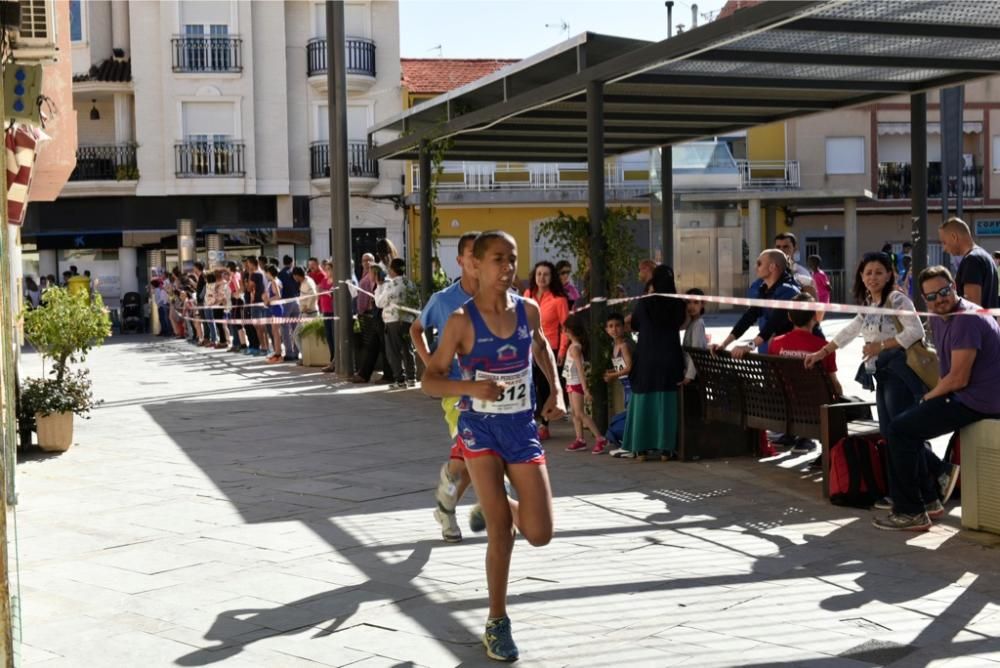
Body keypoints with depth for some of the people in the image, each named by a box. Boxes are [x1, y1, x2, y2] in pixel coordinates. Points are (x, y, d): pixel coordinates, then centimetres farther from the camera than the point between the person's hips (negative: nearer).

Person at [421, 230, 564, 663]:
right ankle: (497, 623, 12)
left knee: (540, 534, -2)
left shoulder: (528, 310, -2)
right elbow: (430, 380, -10)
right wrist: (470, 387, -27)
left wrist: (555, 390, 12)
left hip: (522, 429, 3)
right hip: (480, 429, -3)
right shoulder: (462, 320, -13)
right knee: (499, 530, -6)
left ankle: (508, 509, 35)